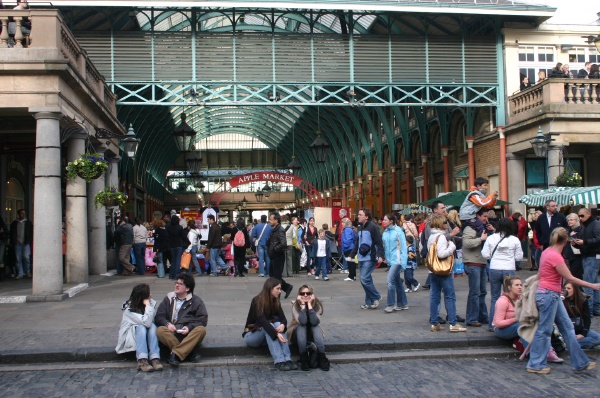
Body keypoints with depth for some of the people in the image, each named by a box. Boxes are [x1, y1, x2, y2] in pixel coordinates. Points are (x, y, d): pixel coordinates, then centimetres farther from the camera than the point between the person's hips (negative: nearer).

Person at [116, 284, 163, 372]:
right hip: (129, 335, -4)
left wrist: (150, 305, -20)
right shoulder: (129, 308, -22)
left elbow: (153, 321, -12)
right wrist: (148, 306, -29)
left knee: (153, 326, -27)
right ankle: (142, 361, -46)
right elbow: (146, 323, -33)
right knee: (141, 327, -34)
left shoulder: (151, 302, -7)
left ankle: (154, 358, -41)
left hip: (145, 335, 4)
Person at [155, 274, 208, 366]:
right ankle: (189, 353, -31)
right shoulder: (168, 299, 14)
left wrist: (189, 327, -17)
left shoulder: (196, 301, 9)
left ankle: (175, 354, -37)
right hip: (172, 333, 1)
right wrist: (167, 324, -14)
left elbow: (203, 319, 1)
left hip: (190, 335, -1)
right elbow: (158, 317, 8)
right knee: (160, 330, -29)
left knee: (201, 330, -31)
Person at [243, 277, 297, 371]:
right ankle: (279, 361, -41)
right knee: (269, 327, -32)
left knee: (278, 324, -25)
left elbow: (283, 318, -9)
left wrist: (283, 325, -34)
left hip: (264, 335, 5)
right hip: (251, 334, -5)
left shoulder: (276, 302, 0)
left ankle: (287, 359, -36)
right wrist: (277, 334, -44)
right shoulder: (257, 301, -20)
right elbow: (262, 321, -32)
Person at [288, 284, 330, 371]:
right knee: (302, 326, -33)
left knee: (316, 326, -31)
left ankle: (322, 358, -30)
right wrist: (303, 305, -33)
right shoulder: (295, 305, -18)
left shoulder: (317, 304, -14)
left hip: (312, 334, 1)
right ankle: (303, 359, -30)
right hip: (298, 334, -1)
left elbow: (315, 322, -32)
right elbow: (302, 321, -35)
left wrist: (309, 304, -32)